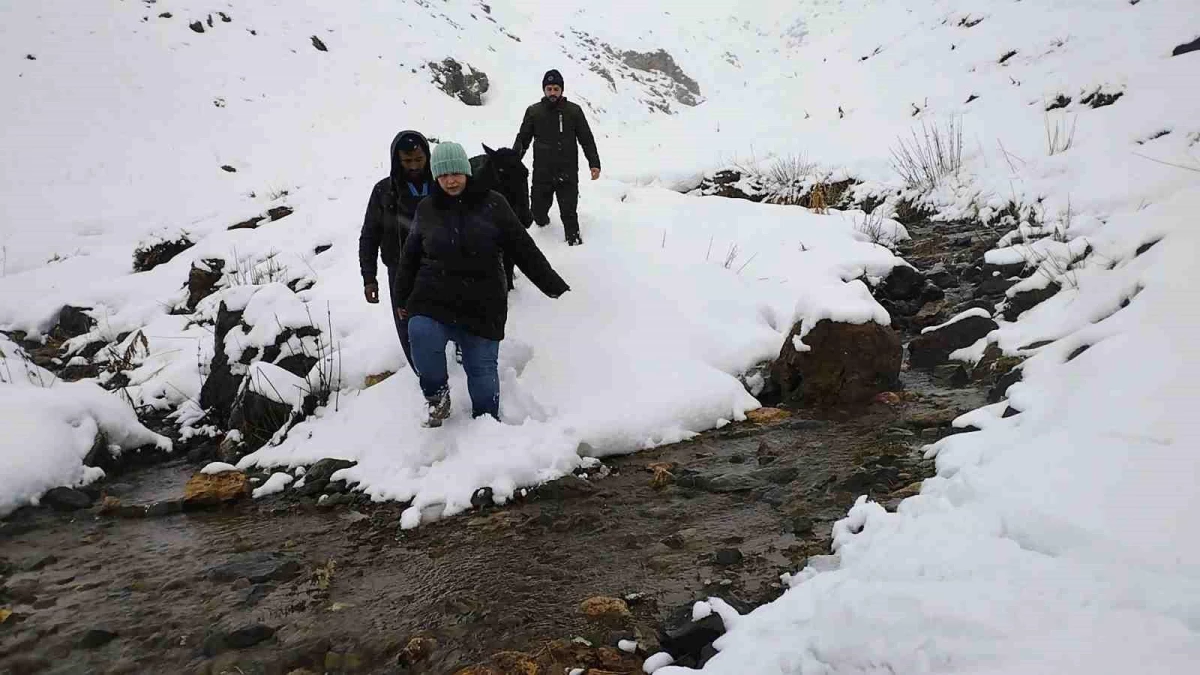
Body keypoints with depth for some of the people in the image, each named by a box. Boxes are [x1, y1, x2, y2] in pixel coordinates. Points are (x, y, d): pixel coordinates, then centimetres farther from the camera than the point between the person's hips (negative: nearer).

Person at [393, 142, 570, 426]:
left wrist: (554, 285, -1)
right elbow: (410, 256, 17)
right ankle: (437, 396, 0)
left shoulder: (492, 204, -2)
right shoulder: (427, 209, 5)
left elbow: (523, 248, 1)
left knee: (482, 366, 4)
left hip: (482, 303, -1)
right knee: (421, 336, -26)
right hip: (434, 298, 1)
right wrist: (402, 297, 24)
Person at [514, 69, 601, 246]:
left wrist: (594, 163, -6)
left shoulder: (574, 111, 2)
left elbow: (587, 139, 3)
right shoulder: (534, 111, 5)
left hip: (568, 173, -1)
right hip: (541, 173, 1)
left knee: (569, 213, -3)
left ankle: (574, 239, 15)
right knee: (538, 210, 9)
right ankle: (542, 220, 42)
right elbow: (522, 139, 9)